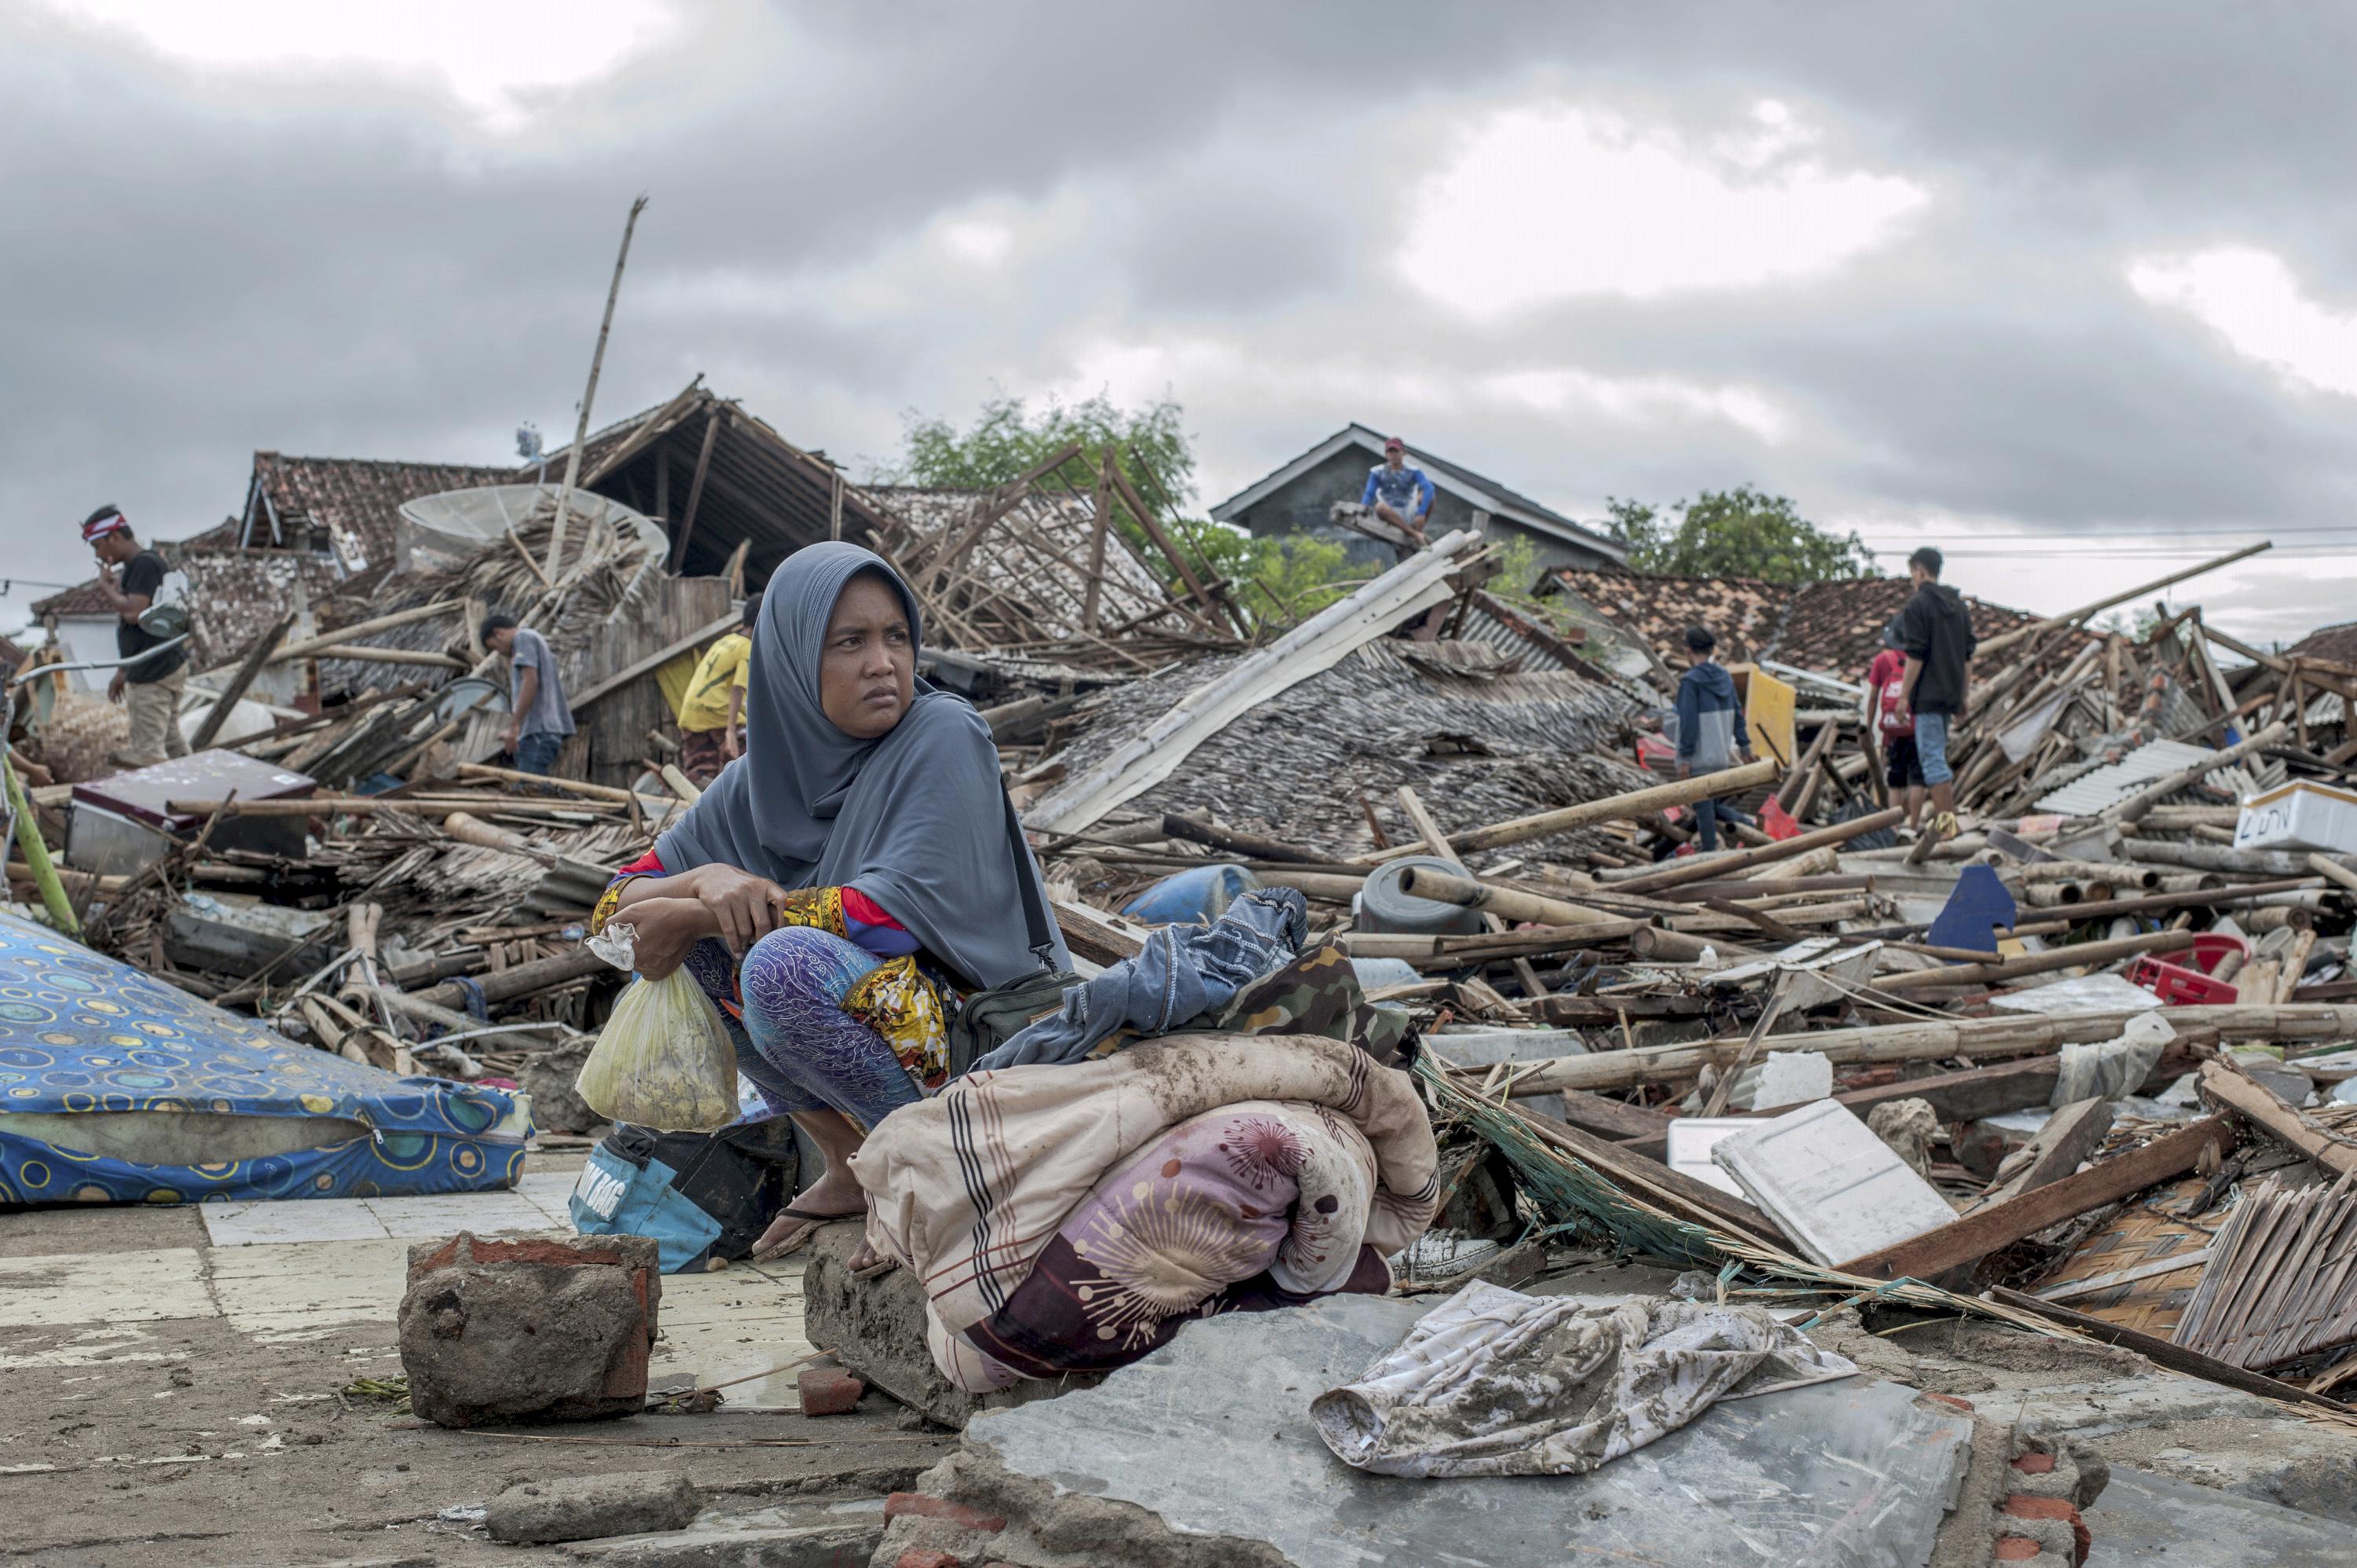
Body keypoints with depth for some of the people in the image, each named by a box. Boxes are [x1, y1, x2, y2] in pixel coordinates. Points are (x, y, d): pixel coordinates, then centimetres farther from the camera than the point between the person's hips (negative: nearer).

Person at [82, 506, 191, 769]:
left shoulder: (146, 564, -14)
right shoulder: (132, 567, 17)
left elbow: (133, 612, -25)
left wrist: (106, 586, -9)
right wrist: (122, 672, 25)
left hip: (156, 674, -10)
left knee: (148, 752, -9)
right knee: (171, 741, 13)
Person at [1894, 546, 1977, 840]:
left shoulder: (1917, 606, -10)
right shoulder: (1959, 606, 14)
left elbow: (1915, 656, -15)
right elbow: (1968, 656, 15)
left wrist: (1904, 695, -9)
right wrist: (1964, 695, 20)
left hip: (1928, 695, -8)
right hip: (1951, 695, 8)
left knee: (1932, 758, -7)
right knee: (1938, 756, 17)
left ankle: (1945, 820, -11)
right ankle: (1945, 813, 18)